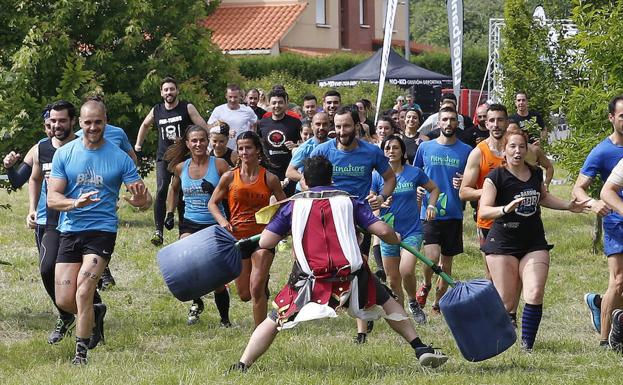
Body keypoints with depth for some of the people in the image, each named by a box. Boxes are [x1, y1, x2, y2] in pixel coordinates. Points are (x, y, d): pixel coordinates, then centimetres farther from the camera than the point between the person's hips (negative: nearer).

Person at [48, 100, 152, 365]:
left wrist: (141, 200, -27)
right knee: (64, 301, 1)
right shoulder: (64, 154, 1)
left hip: (102, 231, -3)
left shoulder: (120, 158, -1)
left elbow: (144, 198, -2)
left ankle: (81, 353, -6)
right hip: (70, 231, 3)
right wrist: (76, 203, -24)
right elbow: (52, 199, -3)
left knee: (83, 291, -19)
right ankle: (96, 314, 34)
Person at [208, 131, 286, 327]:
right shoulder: (230, 177, -1)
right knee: (244, 294, 9)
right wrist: (222, 221, -10)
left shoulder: (269, 179, -3)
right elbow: (212, 203, 8)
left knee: (257, 290, -16)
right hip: (237, 237, 2)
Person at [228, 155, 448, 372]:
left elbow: (265, 242, 6)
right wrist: (396, 240, 27)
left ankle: (242, 366, -2)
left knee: (274, 321, 13)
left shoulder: (294, 205, 10)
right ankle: (421, 350, 16)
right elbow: (382, 231, 4)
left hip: (310, 281, -1)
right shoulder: (348, 201, 11)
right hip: (351, 278, 1)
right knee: (387, 303, 24)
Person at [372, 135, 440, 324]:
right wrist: (380, 204, -16)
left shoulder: (414, 172, 0)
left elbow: (434, 189, 16)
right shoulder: (377, 176, 0)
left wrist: (431, 206, -1)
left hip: (412, 231, -2)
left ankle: (413, 302, 5)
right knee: (393, 280, 4)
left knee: (406, 271, -22)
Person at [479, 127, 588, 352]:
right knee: (507, 302, -4)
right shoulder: (496, 177, -9)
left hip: (534, 244, 4)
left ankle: (527, 344, -5)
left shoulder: (536, 174, 8)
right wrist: (505, 209, -34)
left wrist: (568, 206, 23)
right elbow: (483, 210, -18)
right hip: (503, 244, -4)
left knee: (535, 294, -13)